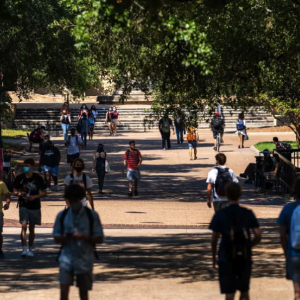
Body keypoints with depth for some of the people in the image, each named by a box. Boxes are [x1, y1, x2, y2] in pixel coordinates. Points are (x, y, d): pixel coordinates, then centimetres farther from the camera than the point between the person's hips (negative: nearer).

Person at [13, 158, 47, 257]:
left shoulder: (38, 178, -4)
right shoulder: (19, 178, -1)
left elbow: (44, 193, 1)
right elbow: (15, 191, 8)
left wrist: (35, 196, -16)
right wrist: (19, 194, -15)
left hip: (35, 206, 0)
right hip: (23, 206, 0)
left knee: (31, 228, 9)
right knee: (24, 226, -13)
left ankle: (30, 250, 19)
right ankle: (24, 249, -15)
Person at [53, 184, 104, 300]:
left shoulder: (92, 215, -1)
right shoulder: (62, 216, 4)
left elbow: (99, 239, -1)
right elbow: (56, 238, 8)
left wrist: (83, 237, -18)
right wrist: (65, 237, -15)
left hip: (85, 259, 0)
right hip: (67, 257, 0)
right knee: (64, 289, -13)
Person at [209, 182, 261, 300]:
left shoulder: (220, 215, -4)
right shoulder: (248, 214, 0)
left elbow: (214, 239, -2)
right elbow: (258, 236, -4)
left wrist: (214, 257, 10)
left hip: (226, 259, -2)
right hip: (245, 258, 2)